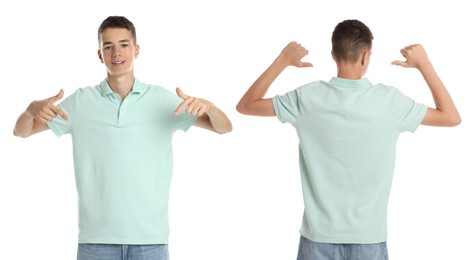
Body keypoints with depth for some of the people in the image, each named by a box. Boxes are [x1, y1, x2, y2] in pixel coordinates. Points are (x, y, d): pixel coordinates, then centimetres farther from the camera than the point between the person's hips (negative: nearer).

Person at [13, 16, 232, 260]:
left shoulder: (162, 99, 4)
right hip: (96, 239, 0)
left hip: (150, 237, 0)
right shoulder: (81, 101, 4)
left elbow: (224, 128, 5)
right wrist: (33, 109, -15)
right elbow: (21, 131, 9)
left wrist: (207, 105, -18)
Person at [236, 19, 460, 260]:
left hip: (319, 237, 0)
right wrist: (424, 64, 5)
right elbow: (452, 118, 2)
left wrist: (282, 60, 6)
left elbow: (245, 105, 3)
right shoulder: (389, 100, -11)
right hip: (369, 239, 0)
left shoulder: (308, 98, -10)